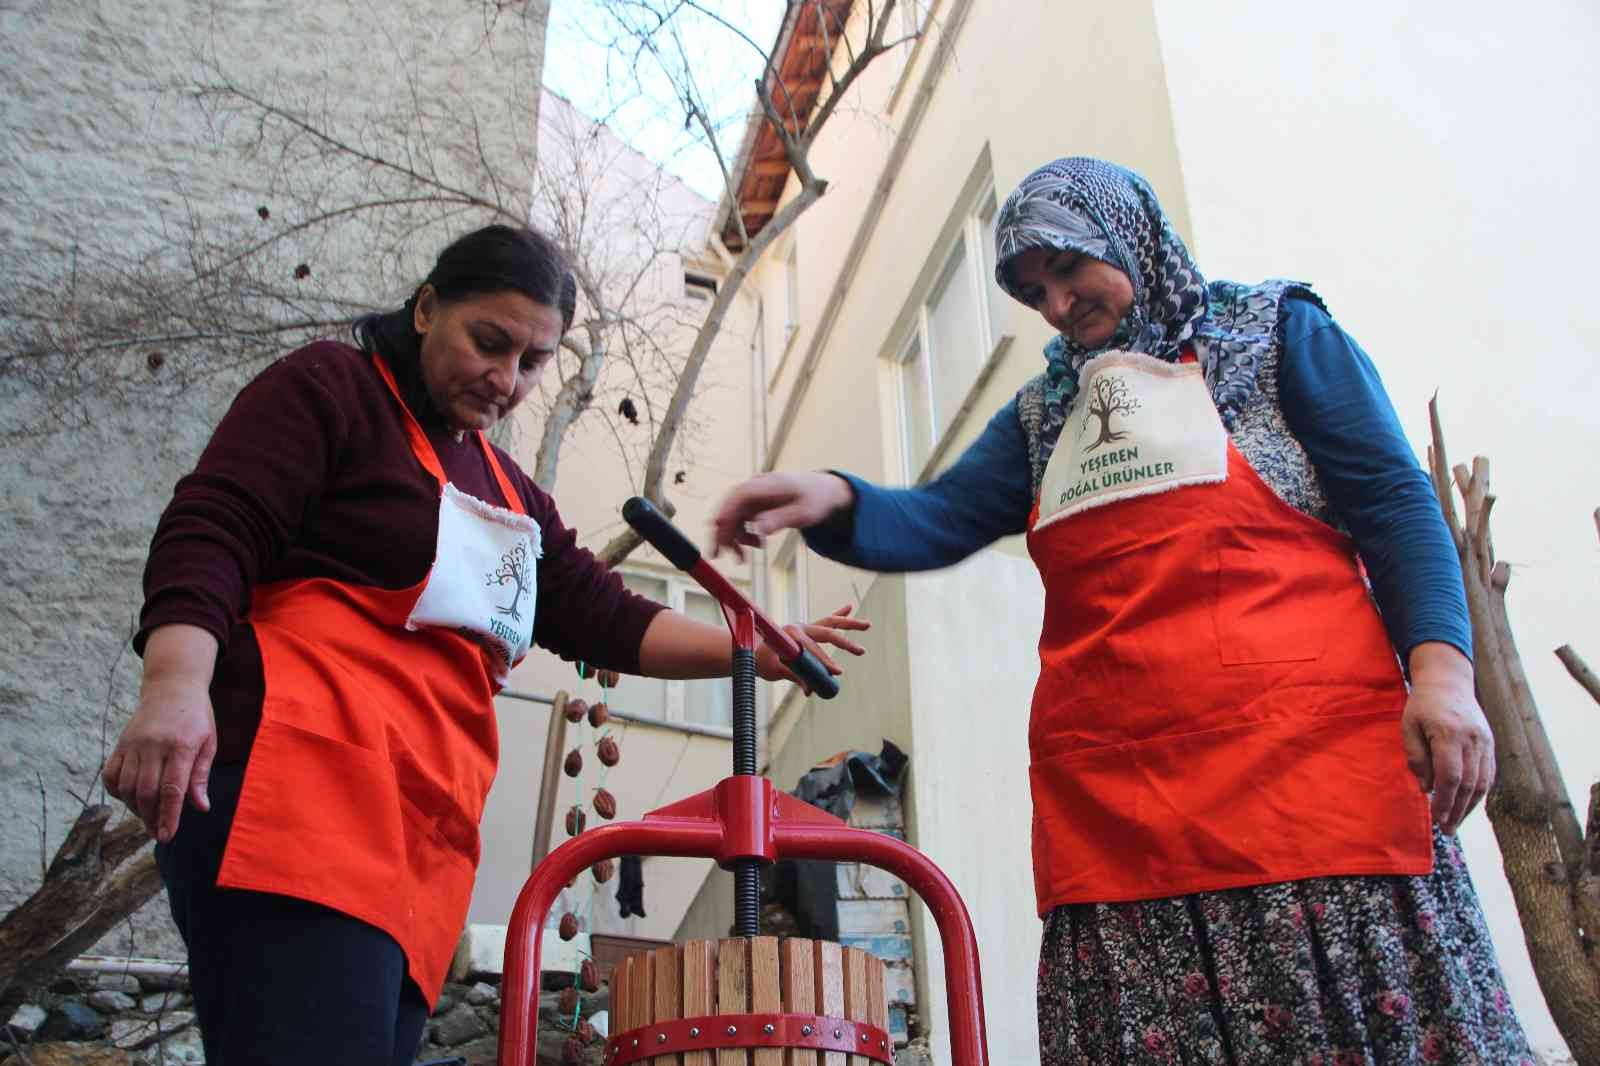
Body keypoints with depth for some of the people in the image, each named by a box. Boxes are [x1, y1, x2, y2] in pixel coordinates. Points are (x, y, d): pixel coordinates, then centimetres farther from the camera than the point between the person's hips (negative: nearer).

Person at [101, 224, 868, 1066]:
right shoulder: (329, 388, 6)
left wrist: (749, 651, 7)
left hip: (422, 832, 8)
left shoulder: (509, 494, 28)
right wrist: (175, 683, -25)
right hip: (296, 787, -7)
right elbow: (210, 531, -7)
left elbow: (603, 617, 19)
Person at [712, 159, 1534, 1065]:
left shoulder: (1276, 334, 12)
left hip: (1307, 761, -3)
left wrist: (1442, 667, -12)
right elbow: (936, 522, 10)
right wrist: (832, 501, -11)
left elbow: (1396, 505, 3)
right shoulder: (1044, 416, 23)